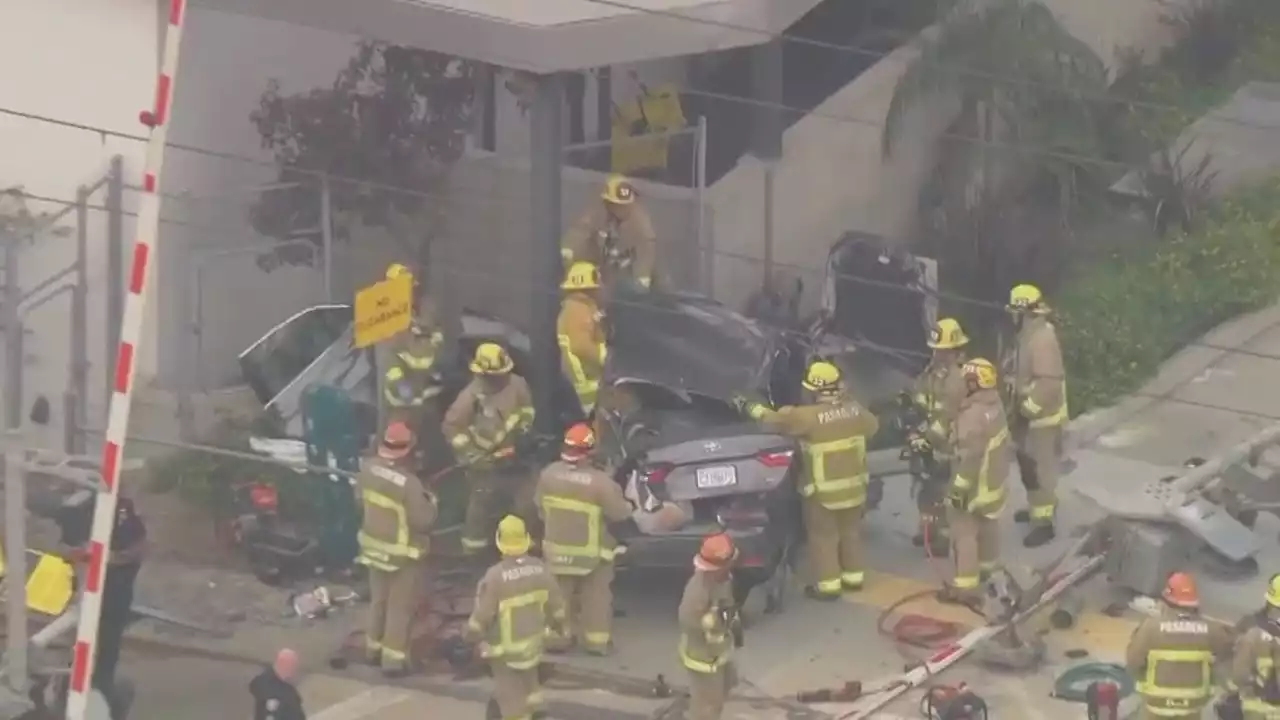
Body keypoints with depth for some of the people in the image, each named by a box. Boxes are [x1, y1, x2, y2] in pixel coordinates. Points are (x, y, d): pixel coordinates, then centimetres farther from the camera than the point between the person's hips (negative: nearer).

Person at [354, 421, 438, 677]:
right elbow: (424, 520, -22)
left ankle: (374, 649, 38)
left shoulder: (368, 468, -12)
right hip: (403, 554, -6)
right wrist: (430, 501, -4)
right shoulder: (409, 484, -32)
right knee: (399, 607, 8)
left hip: (375, 546, 6)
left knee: (378, 600, 24)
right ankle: (393, 660, 13)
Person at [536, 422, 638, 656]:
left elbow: (541, 509, 1)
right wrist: (627, 506, 8)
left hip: (558, 549, 3)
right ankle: (597, 641, 19)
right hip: (592, 552, -3)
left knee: (560, 596, 20)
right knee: (595, 597, 14)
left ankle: (558, 637, 27)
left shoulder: (549, 474, -14)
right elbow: (620, 514, -15)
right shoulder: (600, 481, -26)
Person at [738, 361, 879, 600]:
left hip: (823, 490, -6)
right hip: (854, 485, 6)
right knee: (850, 531, 21)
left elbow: (777, 419, -14)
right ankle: (854, 576, 31)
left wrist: (750, 407, 0)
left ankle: (828, 584, 9)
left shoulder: (809, 416, -22)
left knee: (823, 536, 6)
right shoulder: (854, 410, -5)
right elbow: (872, 425, 15)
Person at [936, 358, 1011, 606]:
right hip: (993, 479, 9)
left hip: (975, 485, -9)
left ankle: (965, 586, 0)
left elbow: (970, 456, -29)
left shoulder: (974, 416, -32)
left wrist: (959, 488, -22)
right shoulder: (994, 405, -2)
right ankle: (987, 566, 47)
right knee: (987, 525, 27)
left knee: (964, 533, -2)